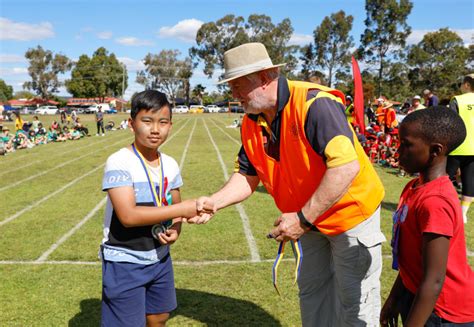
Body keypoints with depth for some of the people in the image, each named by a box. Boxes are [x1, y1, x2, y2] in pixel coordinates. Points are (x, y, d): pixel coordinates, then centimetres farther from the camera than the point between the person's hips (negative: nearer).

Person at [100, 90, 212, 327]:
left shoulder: (170, 165, 1)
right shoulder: (119, 162, -19)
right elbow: (128, 215, -29)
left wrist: (175, 230, -8)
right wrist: (181, 209, -26)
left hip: (160, 258, 6)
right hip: (124, 262, -6)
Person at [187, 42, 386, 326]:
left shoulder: (314, 103, -30)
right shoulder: (252, 122, -6)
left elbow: (346, 166, -36)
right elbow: (248, 176, 0)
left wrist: (304, 219, -33)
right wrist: (213, 202, -17)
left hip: (351, 212, -7)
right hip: (311, 219, 7)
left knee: (354, 302, 7)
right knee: (312, 291, 22)